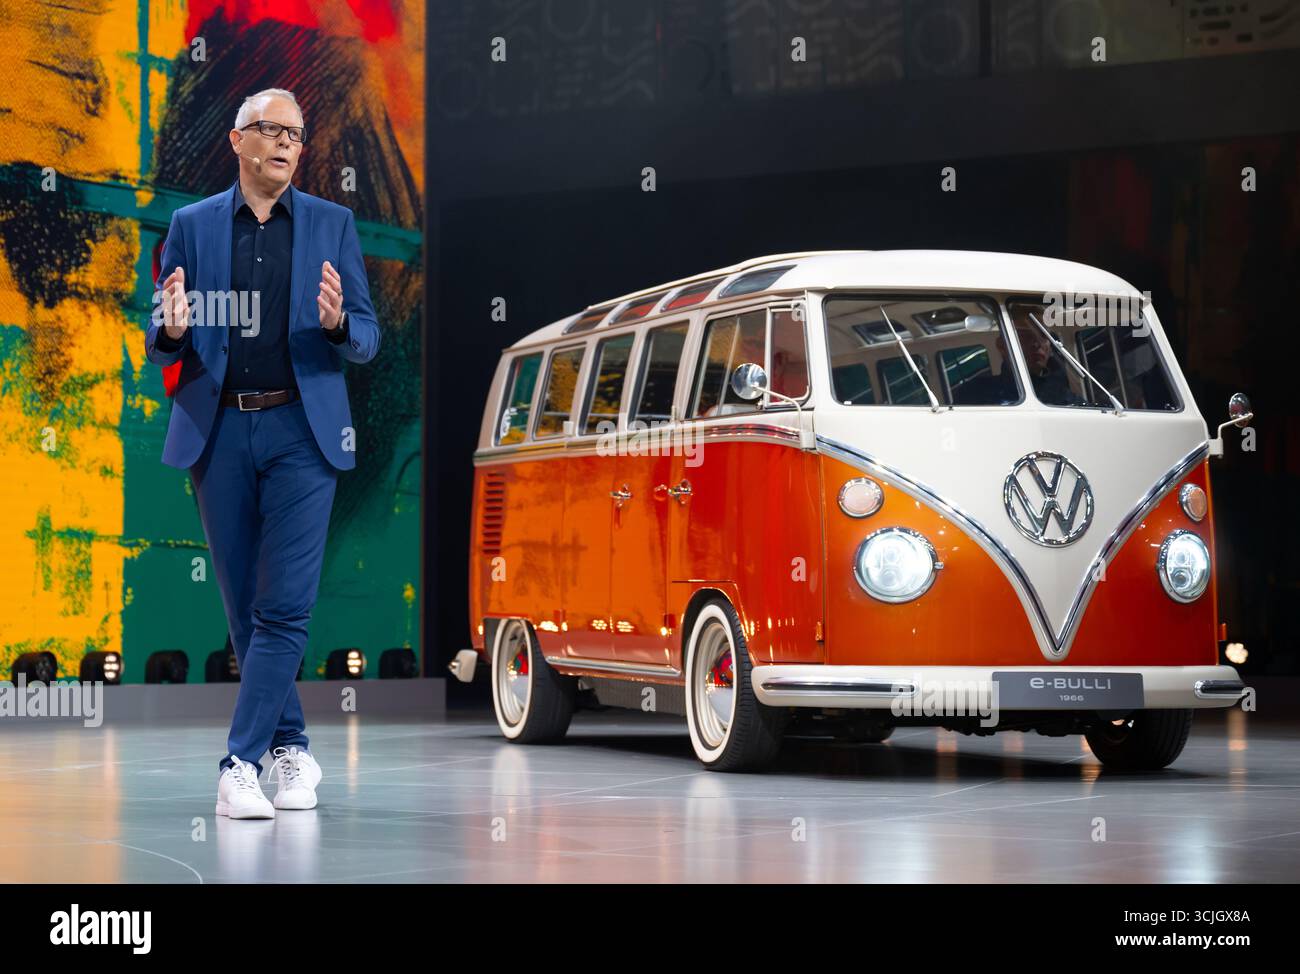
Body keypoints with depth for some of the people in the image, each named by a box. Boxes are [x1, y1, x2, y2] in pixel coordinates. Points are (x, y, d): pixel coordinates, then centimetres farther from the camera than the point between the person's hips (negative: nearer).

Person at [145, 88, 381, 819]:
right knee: (246, 608, 7)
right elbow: (162, 347, 9)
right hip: (219, 431, 1)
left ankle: (242, 763, -8)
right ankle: (291, 748, 21)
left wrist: (337, 322, -17)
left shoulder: (333, 224, 7)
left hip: (301, 430, -1)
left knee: (285, 604, -10)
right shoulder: (193, 225, 8)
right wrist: (172, 329, -15)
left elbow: (368, 341, 5)